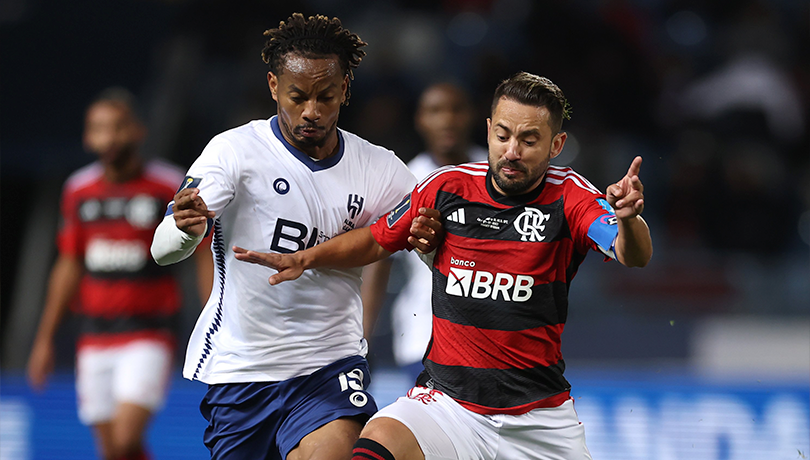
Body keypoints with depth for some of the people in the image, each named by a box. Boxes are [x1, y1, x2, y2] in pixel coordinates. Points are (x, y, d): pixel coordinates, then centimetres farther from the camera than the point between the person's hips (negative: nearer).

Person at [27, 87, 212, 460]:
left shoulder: (171, 188, -6)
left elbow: (206, 257, -1)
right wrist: (45, 338, 17)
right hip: (94, 338, 5)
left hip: (148, 334, -5)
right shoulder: (79, 190, 8)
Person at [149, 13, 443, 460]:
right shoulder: (235, 150, -8)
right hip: (238, 368, 0)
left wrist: (428, 242, -18)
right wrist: (188, 230, -40)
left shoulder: (381, 169, 1)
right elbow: (163, 250, -16)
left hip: (328, 363, 0)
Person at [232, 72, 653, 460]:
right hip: (447, 401, 0)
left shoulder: (568, 197, -7)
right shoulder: (446, 188, -1)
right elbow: (377, 240, 15)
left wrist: (627, 218, -47)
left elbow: (634, 255, -24)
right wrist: (305, 259, 1)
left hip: (541, 417, 0)